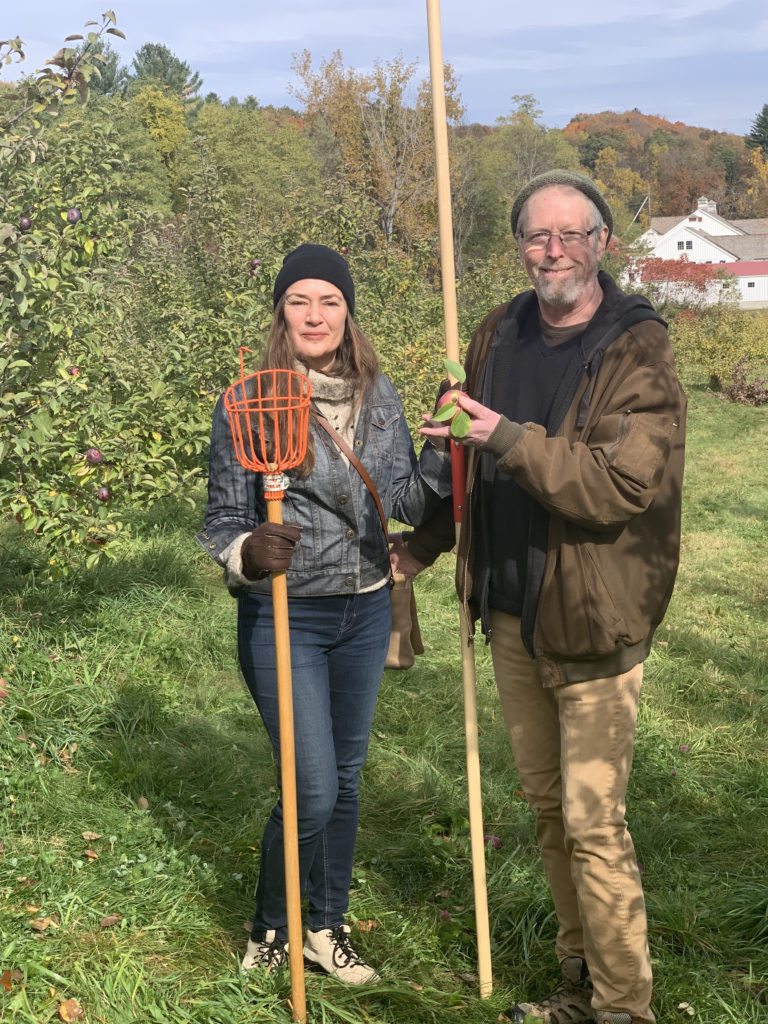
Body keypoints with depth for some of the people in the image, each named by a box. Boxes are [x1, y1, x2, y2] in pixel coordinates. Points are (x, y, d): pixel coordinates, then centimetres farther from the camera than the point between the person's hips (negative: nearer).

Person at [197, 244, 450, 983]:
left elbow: (407, 499, 4)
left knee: (347, 778, 15)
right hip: (284, 617, -5)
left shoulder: (378, 397, 3)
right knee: (313, 792, -5)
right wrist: (249, 552, -31)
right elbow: (222, 520, -10)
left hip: (365, 612, 5)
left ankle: (327, 928, 34)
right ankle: (271, 929, 22)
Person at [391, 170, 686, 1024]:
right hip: (511, 611, 7)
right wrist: (423, 544, 21)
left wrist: (510, 439, -30)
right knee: (547, 808, 16)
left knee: (594, 824, -4)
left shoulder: (636, 352, -13)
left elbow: (622, 485, -24)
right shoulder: (498, 336, 7)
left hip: (592, 619, -6)